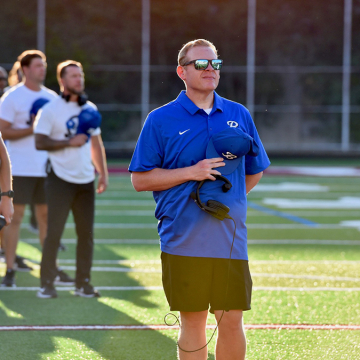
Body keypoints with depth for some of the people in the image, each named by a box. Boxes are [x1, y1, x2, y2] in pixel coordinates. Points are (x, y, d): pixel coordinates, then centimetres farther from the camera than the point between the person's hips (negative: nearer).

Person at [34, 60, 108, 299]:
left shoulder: (90, 109, 12)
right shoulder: (50, 110, -6)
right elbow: (40, 142, -13)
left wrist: (103, 173, 14)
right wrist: (70, 142, -17)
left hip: (86, 180, 5)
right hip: (61, 180, -5)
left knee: (86, 233, 6)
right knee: (54, 232, -5)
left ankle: (83, 283, 14)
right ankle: (47, 283, 3)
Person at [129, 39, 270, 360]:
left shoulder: (239, 115, 10)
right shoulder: (161, 120, 1)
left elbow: (254, 171, 21)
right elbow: (140, 179, -2)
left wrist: (226, 200, 8)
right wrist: (191, 172, -11)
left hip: (231, 238, 2)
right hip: (183, 240, -2)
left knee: (232, 320, 2)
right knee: (193, 321, 2)